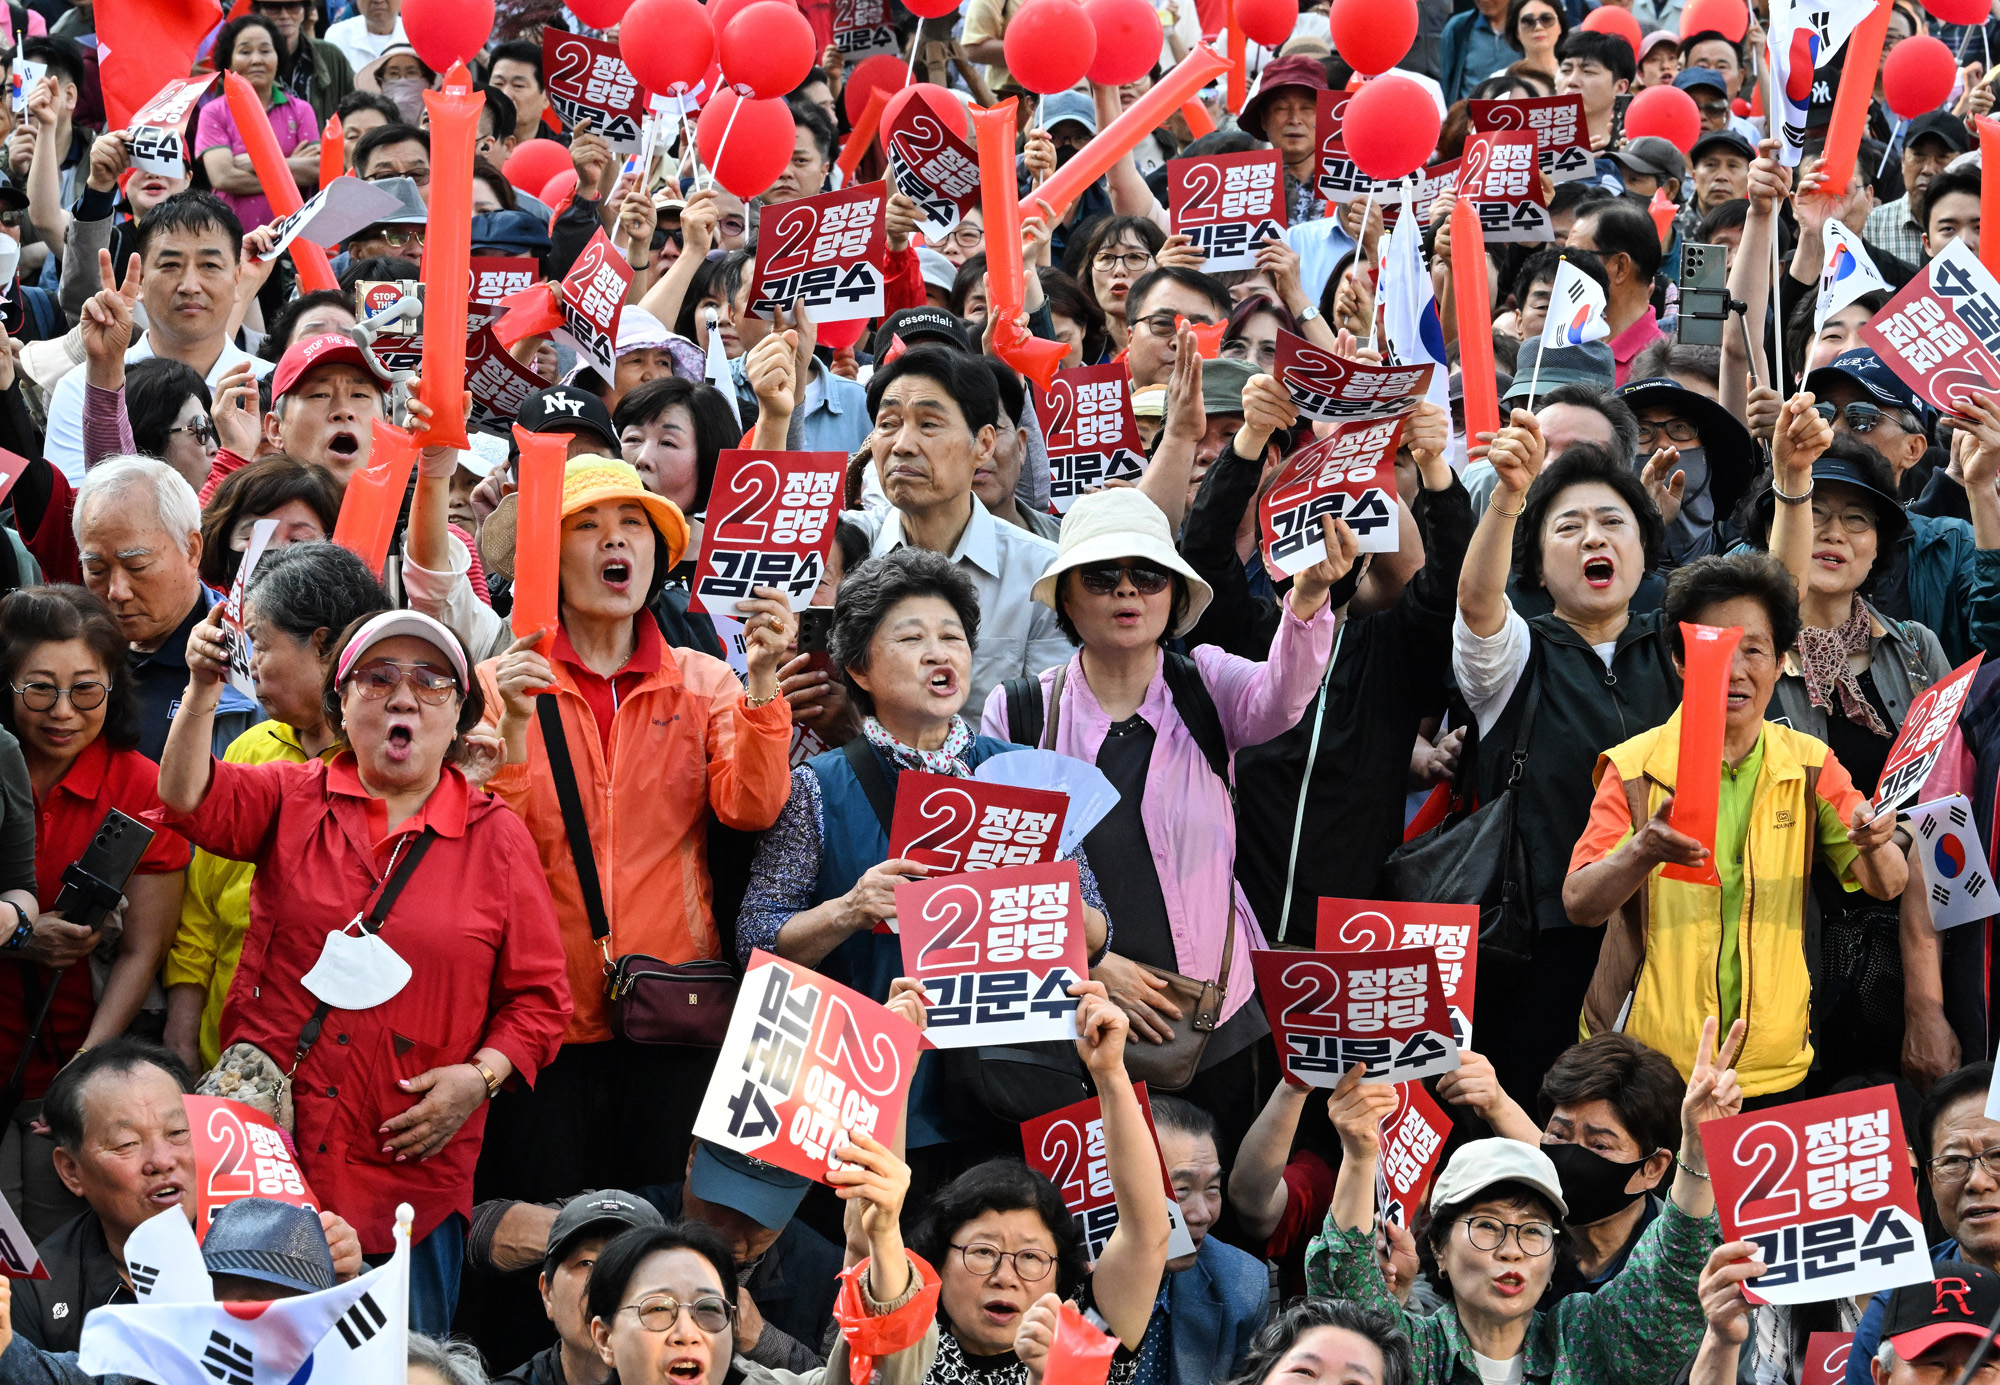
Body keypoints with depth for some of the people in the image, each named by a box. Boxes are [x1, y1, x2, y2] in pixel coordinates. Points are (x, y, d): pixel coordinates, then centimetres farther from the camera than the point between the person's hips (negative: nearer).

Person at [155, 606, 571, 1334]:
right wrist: (202, 690, -23)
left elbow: (538, 996, 8)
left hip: (413, 1162, 0)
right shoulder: (293, 800, 9)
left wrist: (481, 1076, -8)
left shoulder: (497, 837, 7)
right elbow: (190, 801, -10)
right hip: (265, 1145, 0)